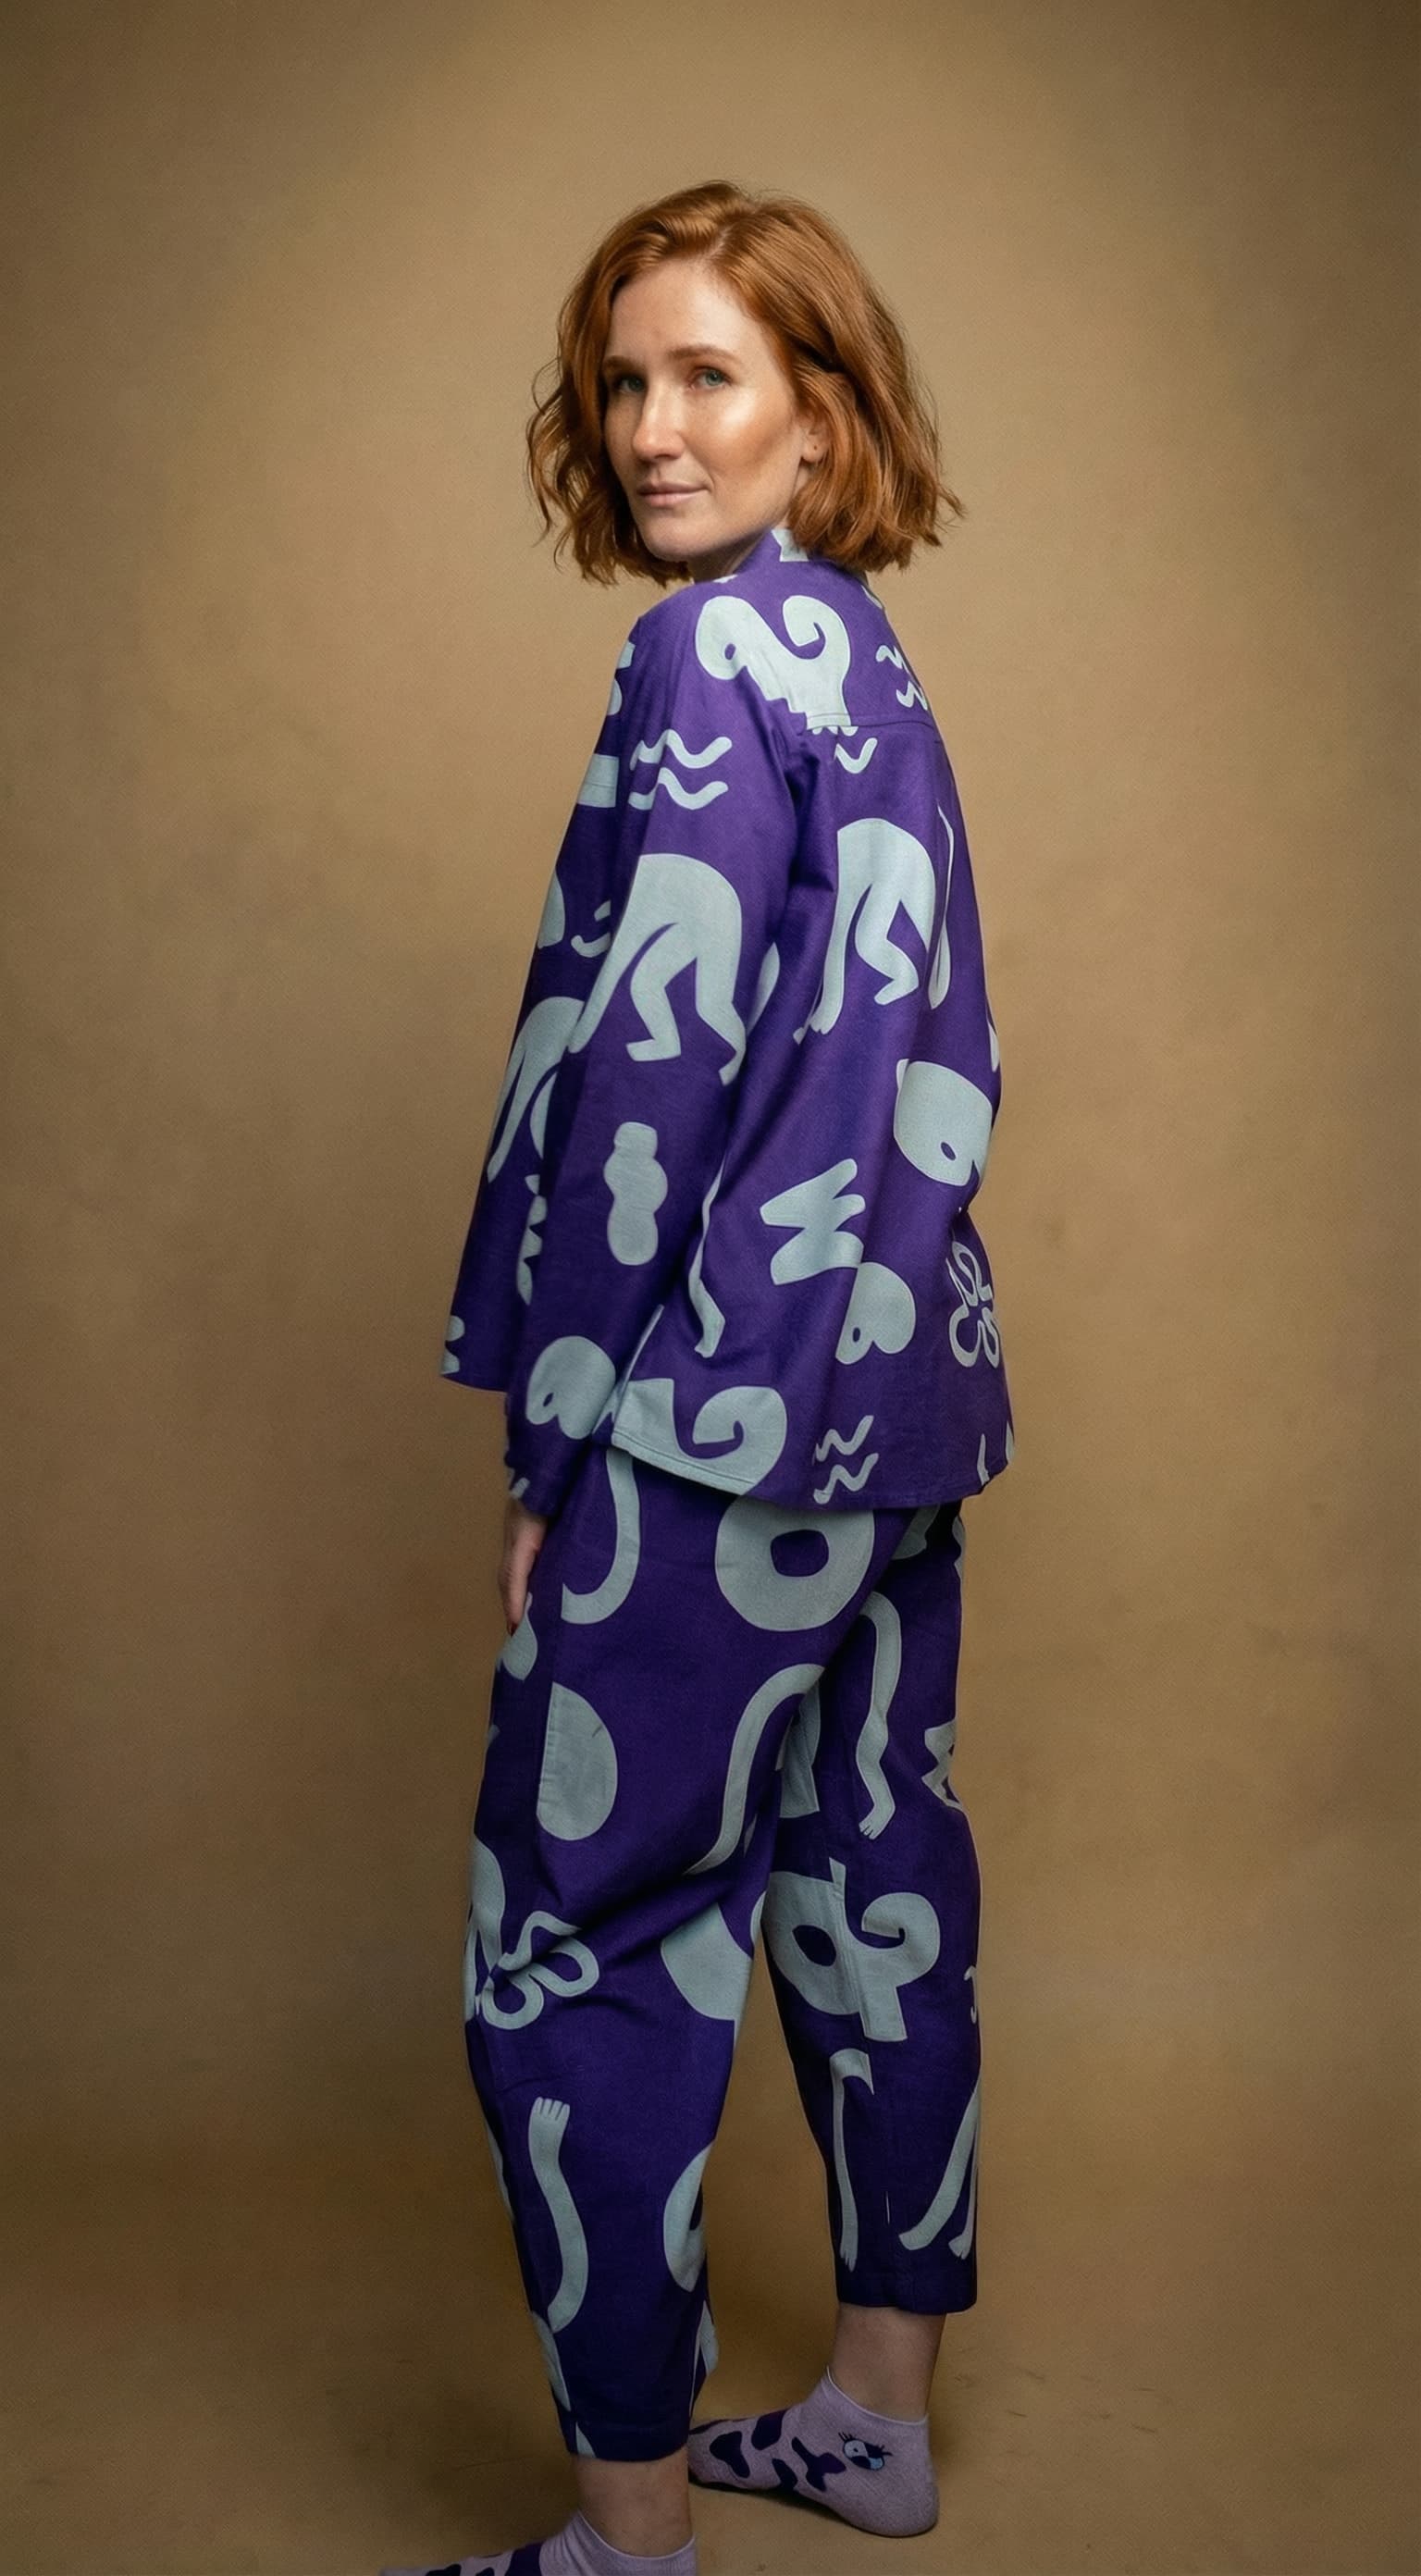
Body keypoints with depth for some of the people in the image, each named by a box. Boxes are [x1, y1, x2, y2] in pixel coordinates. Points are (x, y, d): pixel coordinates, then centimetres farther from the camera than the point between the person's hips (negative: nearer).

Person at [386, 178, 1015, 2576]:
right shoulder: (870, 669, 13)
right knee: (871, 1872, 16)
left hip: (732, 1402, -9)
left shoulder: (710, 663, -14)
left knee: (580, 1945, 1)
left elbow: (655, 1064, -18)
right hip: (894, 1377, 9)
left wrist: (554, 1436, -12)